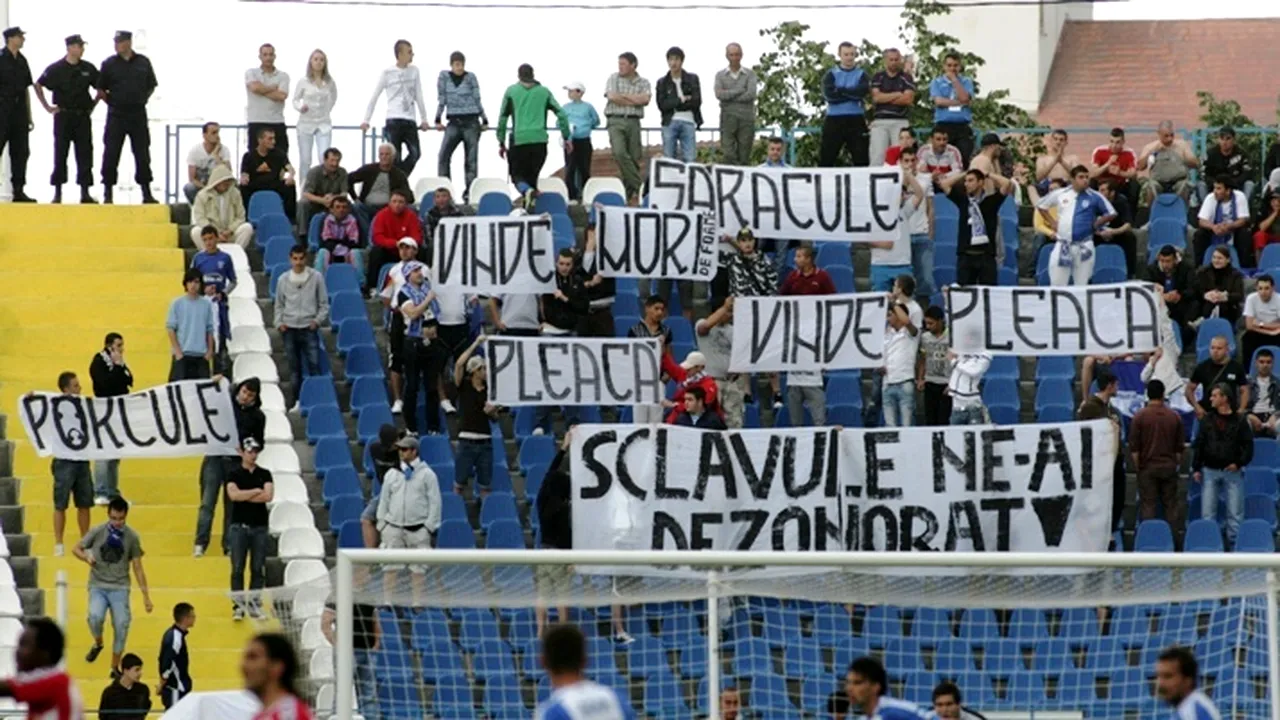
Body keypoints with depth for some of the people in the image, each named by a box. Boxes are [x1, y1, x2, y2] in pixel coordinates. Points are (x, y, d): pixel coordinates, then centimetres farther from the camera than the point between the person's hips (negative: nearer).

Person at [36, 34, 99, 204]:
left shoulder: (88, 68, 4)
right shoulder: (56, 69, -5)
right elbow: (38, 85, 2)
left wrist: (93, 105, 9)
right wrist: (47, 107, -1)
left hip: (83, 117, 3)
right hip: (63, 116, -3)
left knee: (85, 155, 0)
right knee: (60, 155, 0)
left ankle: (85, 193, 3)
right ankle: (57, 193, 6)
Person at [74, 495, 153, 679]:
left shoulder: (132, 537, 0)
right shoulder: (97, 532, -2)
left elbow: (138, 568, 5)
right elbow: (76, 549, 8)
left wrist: (146, 596, 3)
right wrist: (86, 557, -15)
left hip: (120, 588, 1)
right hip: (98, 586, -1)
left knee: (121, 626, -11)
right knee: (95, 617, -27)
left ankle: (115, 668, 7)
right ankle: (98, 643, 8)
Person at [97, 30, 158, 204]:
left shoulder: (143, 63, 5)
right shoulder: (109, 64, 0)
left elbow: (151, 86, 15)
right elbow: (101, 90, 6)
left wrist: (142, 99, 4)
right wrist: (111, 101, -3)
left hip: (138, 113, 1)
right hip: (116, 115, -1)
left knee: (142, 154, 5)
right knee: (111, 154, -4)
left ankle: (146, 193, 12)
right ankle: (108, 193, 3)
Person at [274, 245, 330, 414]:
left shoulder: (316, 278, 1)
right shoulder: (283, 280, 7)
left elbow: (324, 303, 4)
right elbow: (279, 305, 15)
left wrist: (318, 320, -9)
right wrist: (279, 322, 1)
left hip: (309, 328, -2)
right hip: (289, 328, 2)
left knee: (314, 366, -9)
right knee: (295, 368, 7)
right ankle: (298, 401, 13)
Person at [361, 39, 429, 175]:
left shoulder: (414, 71, 10)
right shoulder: (387, 73, -1)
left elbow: (419, 97, 16)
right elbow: (374, 97, 4)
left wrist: (424, 119, 15)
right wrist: (366, 121, 3)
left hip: (410, 121, 4)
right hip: (394, 119, -4)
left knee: (415, 153, -9)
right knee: (395, 157, -7)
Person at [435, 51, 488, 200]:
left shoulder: (470, 77, 2)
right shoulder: (444, 76, 3)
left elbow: (477, 99, 6)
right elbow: (442, 99, 5)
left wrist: (484, 120, 7)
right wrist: (438, 120, 1)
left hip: (471, 122, -1)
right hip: (454, 122, 1)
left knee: (471, 159, -1)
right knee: (443, 155, -13)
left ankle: (469, 192, 4)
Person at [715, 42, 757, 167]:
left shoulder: (750, 74, 8)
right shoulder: (720, 75, 11)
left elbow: (751, 95, -7)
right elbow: (719, 94, -6)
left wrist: (730, 96, -5)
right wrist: (740, 91, -6)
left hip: (746, 119, 0)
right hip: (728, 118, 0)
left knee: (744, 157, 0)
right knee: (728, 156, -9)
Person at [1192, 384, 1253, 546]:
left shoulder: (1239, 421, -1)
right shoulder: (1207, 420, 6)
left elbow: (1248, 446, -1)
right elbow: (1198, 446, 8)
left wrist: (1239, 463, -13)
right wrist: (1196, 468, 3)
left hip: (1232, 472, -2)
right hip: (1210, 471, 2)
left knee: (1235, 512, 1)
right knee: (1207, 512, 3)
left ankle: (1234, 541, 9)